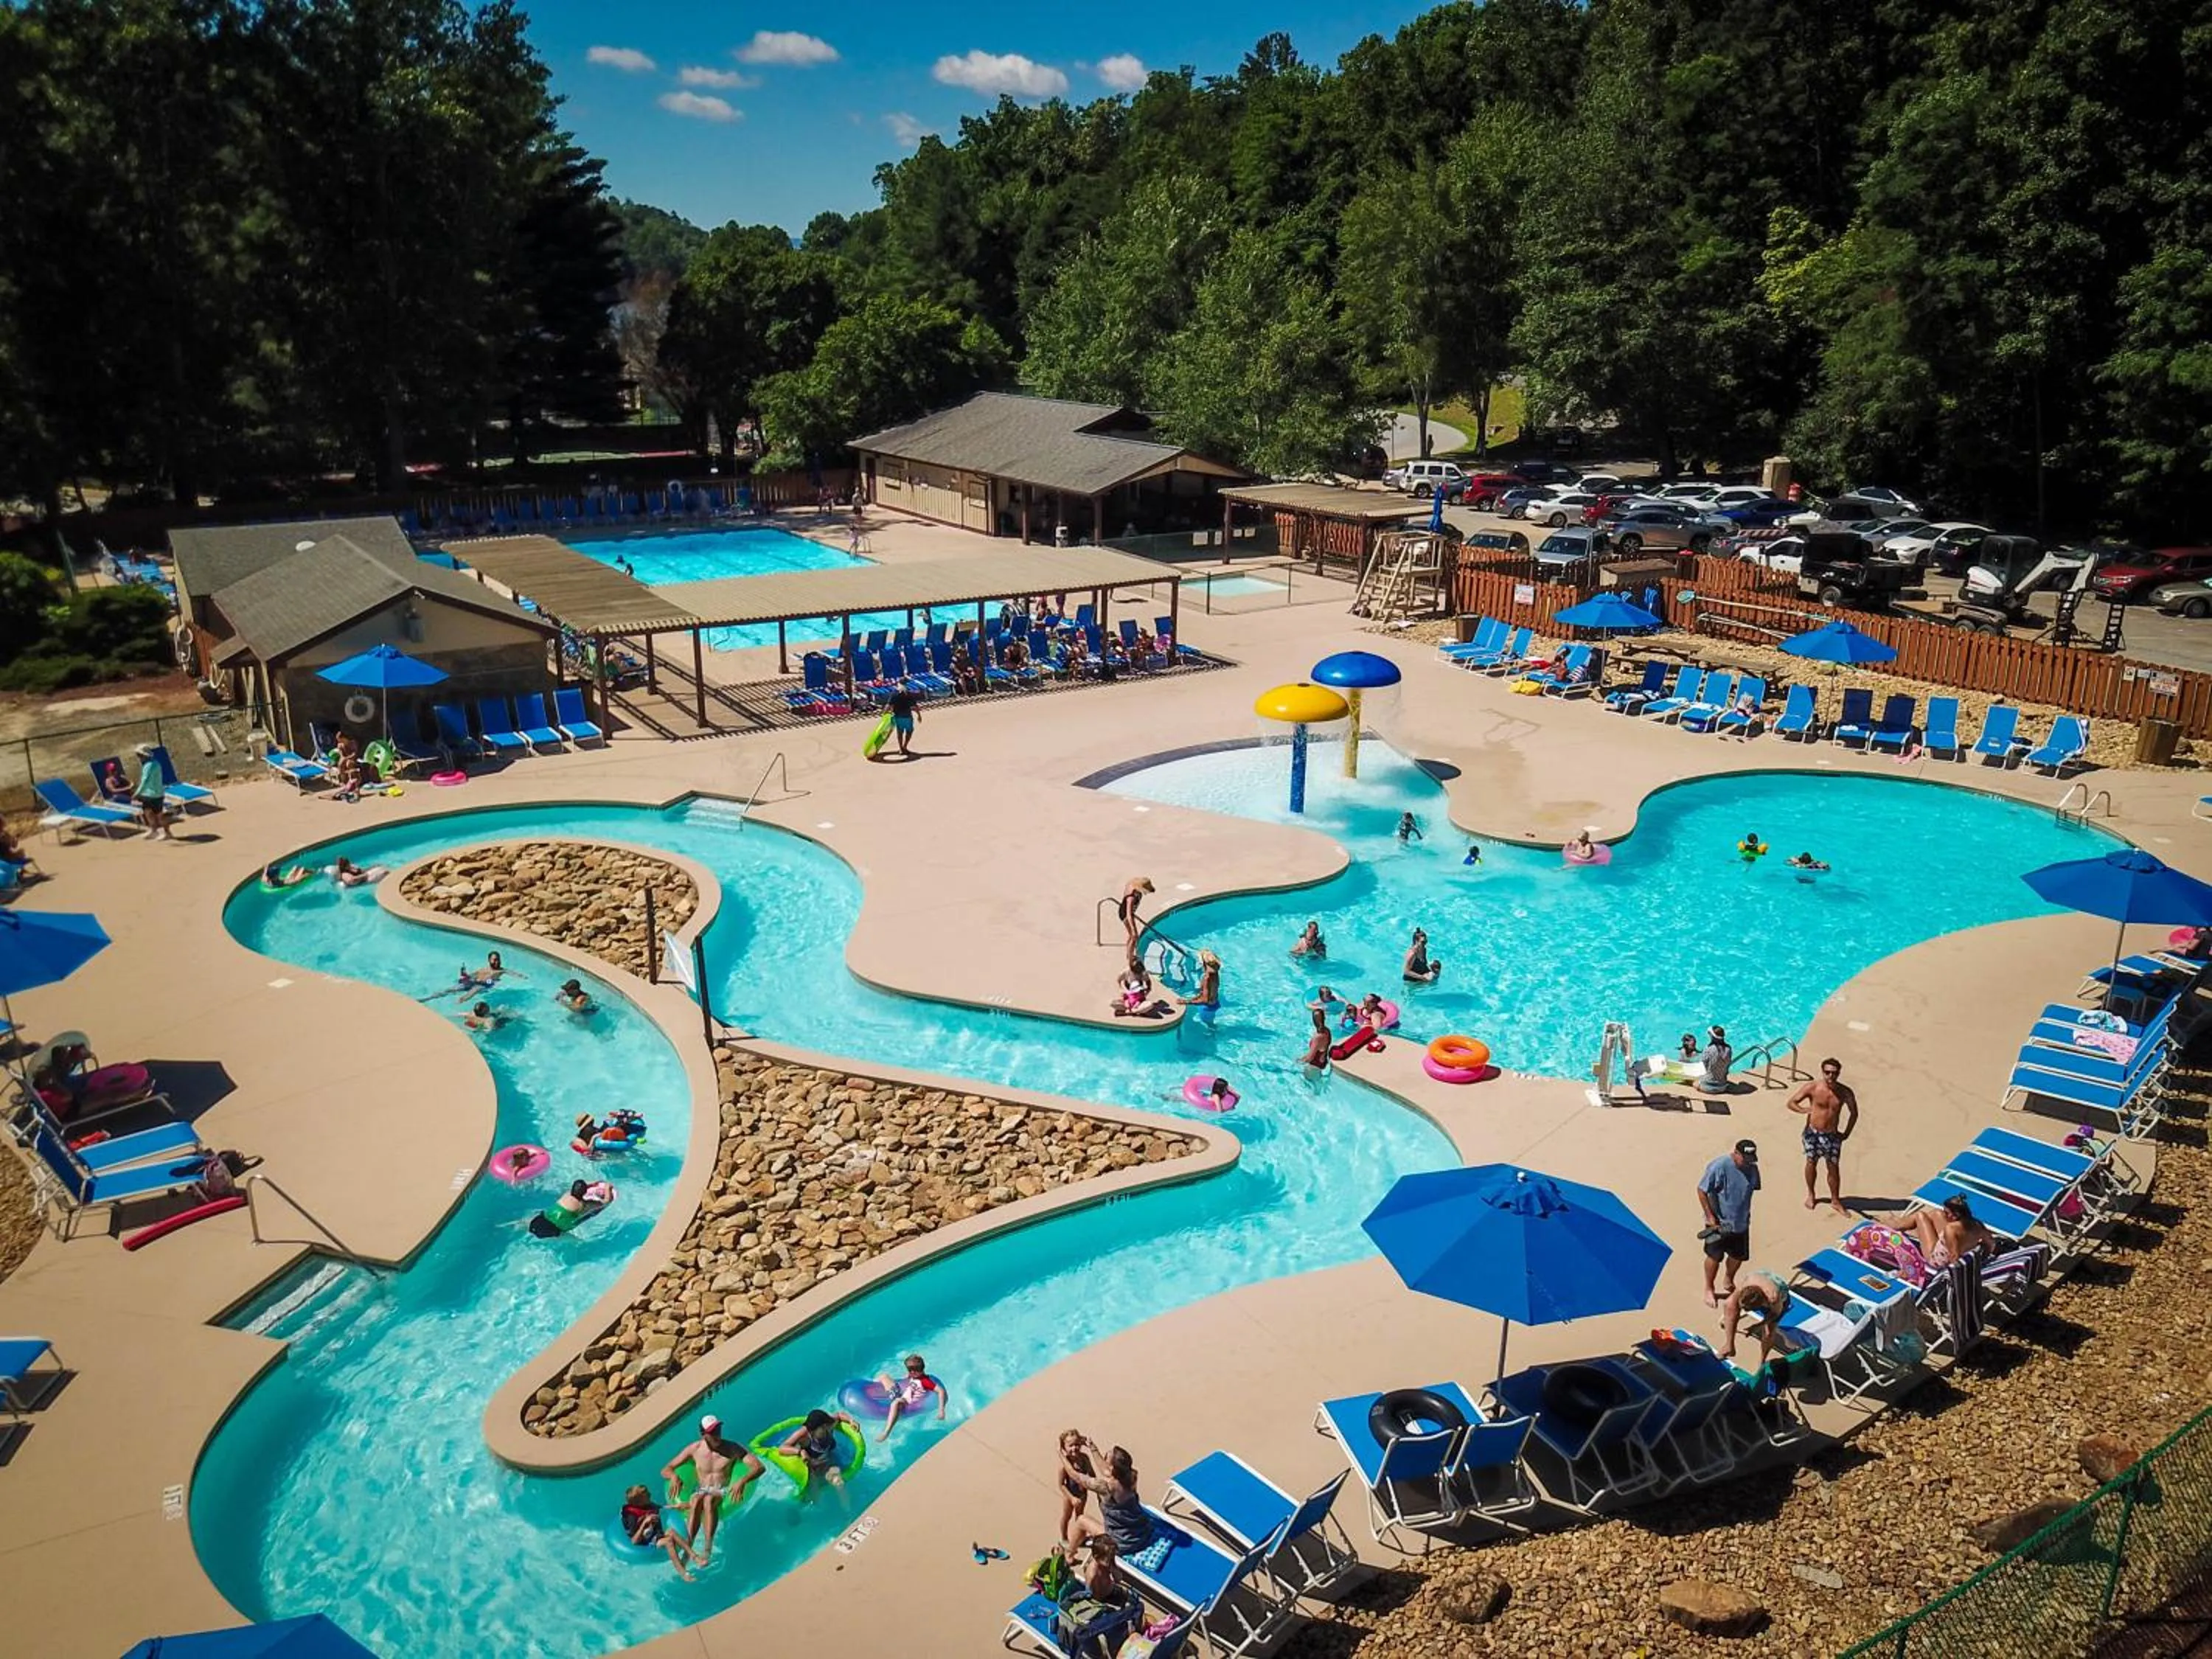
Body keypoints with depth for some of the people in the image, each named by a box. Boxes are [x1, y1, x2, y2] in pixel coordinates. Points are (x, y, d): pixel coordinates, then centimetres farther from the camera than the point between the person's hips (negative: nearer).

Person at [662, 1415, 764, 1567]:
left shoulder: (732, 1449, 1)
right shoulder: (694, 1449, 6)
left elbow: (759, 1467, -6)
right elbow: (665, 1470, 8)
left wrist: (743, 1481, -27)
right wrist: (674, 1476, -18)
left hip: (724, 1493, -2)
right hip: (701, 1491, 2)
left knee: (709, 1500, -38)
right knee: (696, 1500, -37)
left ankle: (707, 1550, -48)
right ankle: (688, 1548, -47)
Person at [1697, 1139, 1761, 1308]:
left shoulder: (1752, 1168, -7)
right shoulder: (1719, 1167, -25)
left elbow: (1750, 1190, 9)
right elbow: (1702, 1190, -19)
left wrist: (1746, 1215, 12)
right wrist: (1710, 1217, -18)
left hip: (1741, 1222, 5)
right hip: (1719, 1222, -5)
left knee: (1739, 1256, 17)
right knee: (1715, 1257, 7)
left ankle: (1728, 1283, 44)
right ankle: (1709, 1290, 28)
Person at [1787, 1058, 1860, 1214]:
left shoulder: (1845, 1093, -8)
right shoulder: (1812, 1088, -14)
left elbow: (1854, 1113, 8)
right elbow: (1790, 1103, -8)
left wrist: (1846, 1133, 5)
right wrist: (1805, 1110, -25)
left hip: (1832, 1135, 1)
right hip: (1812, 1132, -1)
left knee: (1834, 1168, 5)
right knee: (1811, 1163, 13)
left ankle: (1836, 1201, 21)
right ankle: (1811, 1195, 33)